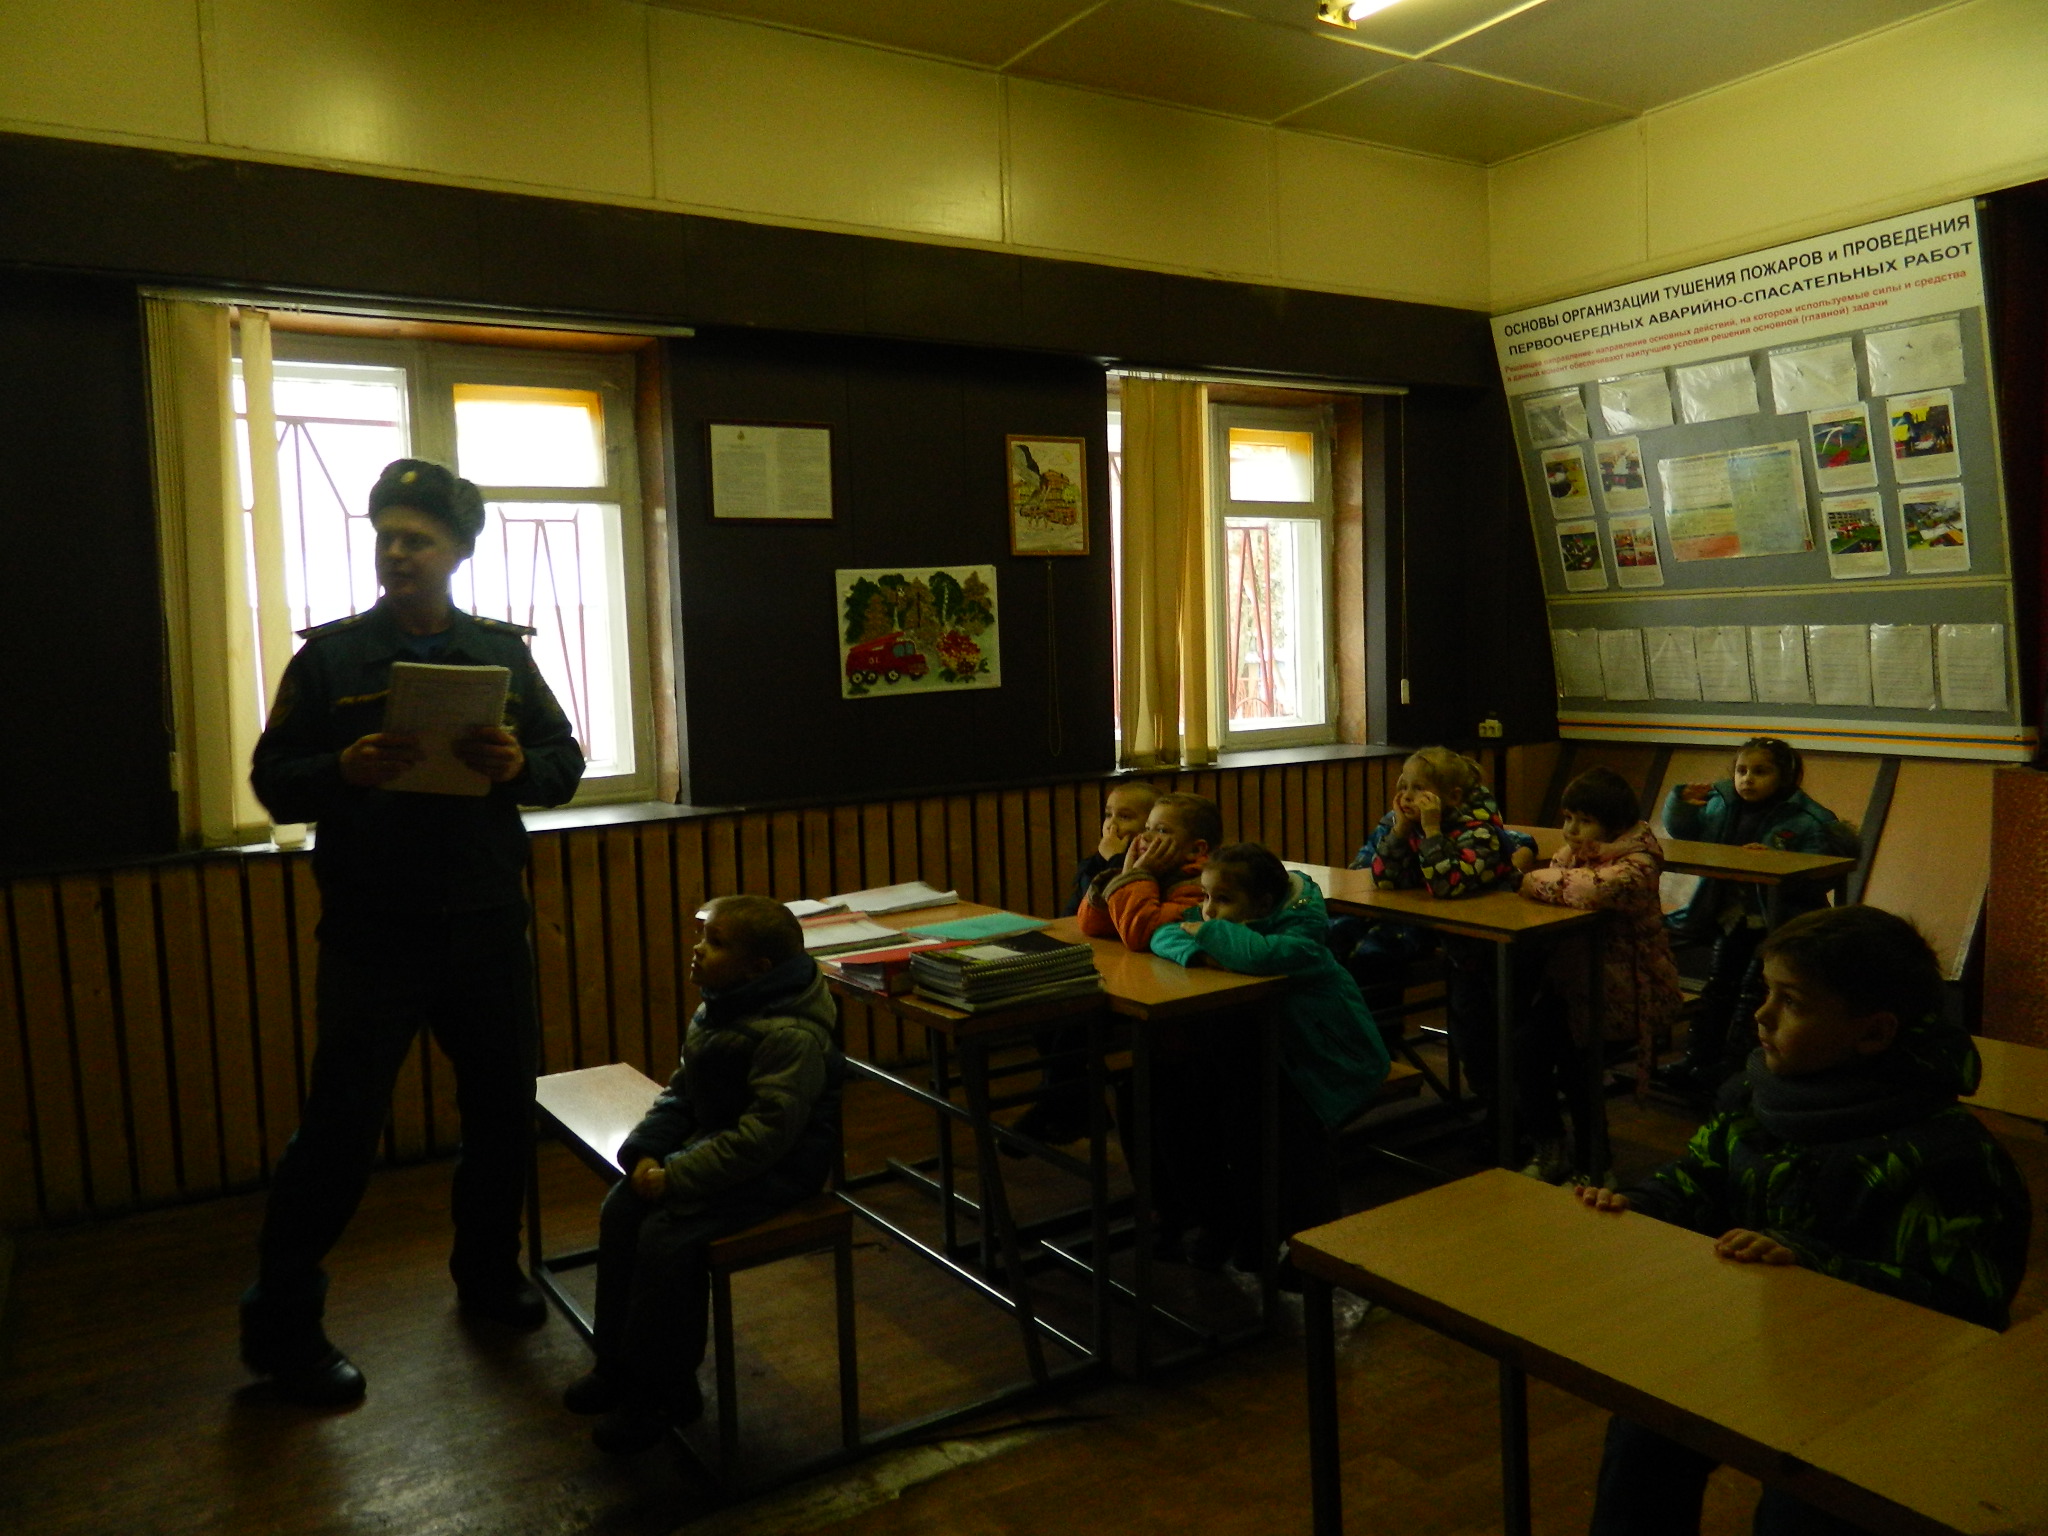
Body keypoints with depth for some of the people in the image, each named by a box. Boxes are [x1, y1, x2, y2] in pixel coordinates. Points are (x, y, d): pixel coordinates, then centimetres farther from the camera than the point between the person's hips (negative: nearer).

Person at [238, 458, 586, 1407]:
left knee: (504, 1109, 13)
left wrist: (517, 765, -15)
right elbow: (273, 783, -1)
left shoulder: (503, 651, 6)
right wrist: (344, 770, -22)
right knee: (339, 1126, -1)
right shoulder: (329, 654, 0)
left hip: (488, 928, 3)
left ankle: (487, 1269, 35)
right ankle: (281, 1325, 17)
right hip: (372, 934, -3)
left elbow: (567, 766, 7)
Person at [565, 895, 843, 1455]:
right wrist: (646, 1152, -6)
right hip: (713, 1144, 10)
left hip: (775, 1171, -10)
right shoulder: (713, 1012, 5)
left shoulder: (791, 1035, -26)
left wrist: (678, 1176, -27)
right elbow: (680, 1094, 11)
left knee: (666, 1235, -21)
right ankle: (619, 1362, 16)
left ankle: (665, 1391, 0)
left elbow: (768, 1131, -30)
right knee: (621, 1209, 0)